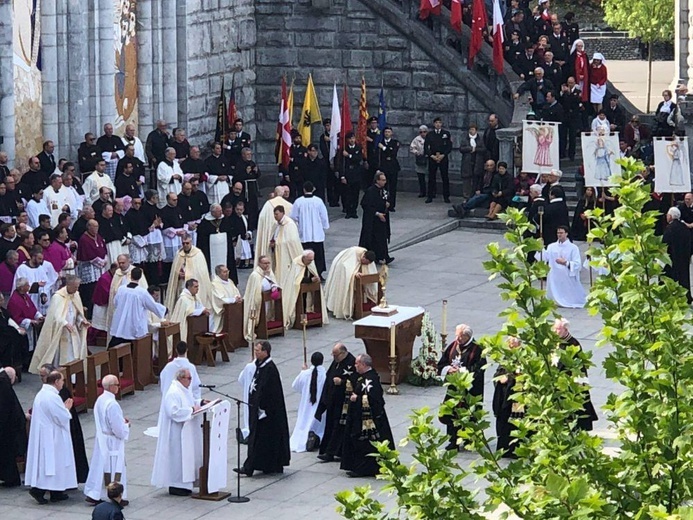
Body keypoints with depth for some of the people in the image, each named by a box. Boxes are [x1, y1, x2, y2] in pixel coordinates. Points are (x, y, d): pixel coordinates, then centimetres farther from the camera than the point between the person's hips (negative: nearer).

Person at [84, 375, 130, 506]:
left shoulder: (100, 400, 2)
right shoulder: (112, 404, -26)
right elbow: (119, 429, -24)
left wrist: (121, 420, 10)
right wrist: (126, 425, -3)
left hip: (101, 440, 8)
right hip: (112, 442, -8)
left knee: (99, 466, 14)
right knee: (114, 469, 3)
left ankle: (93, 495, 17)